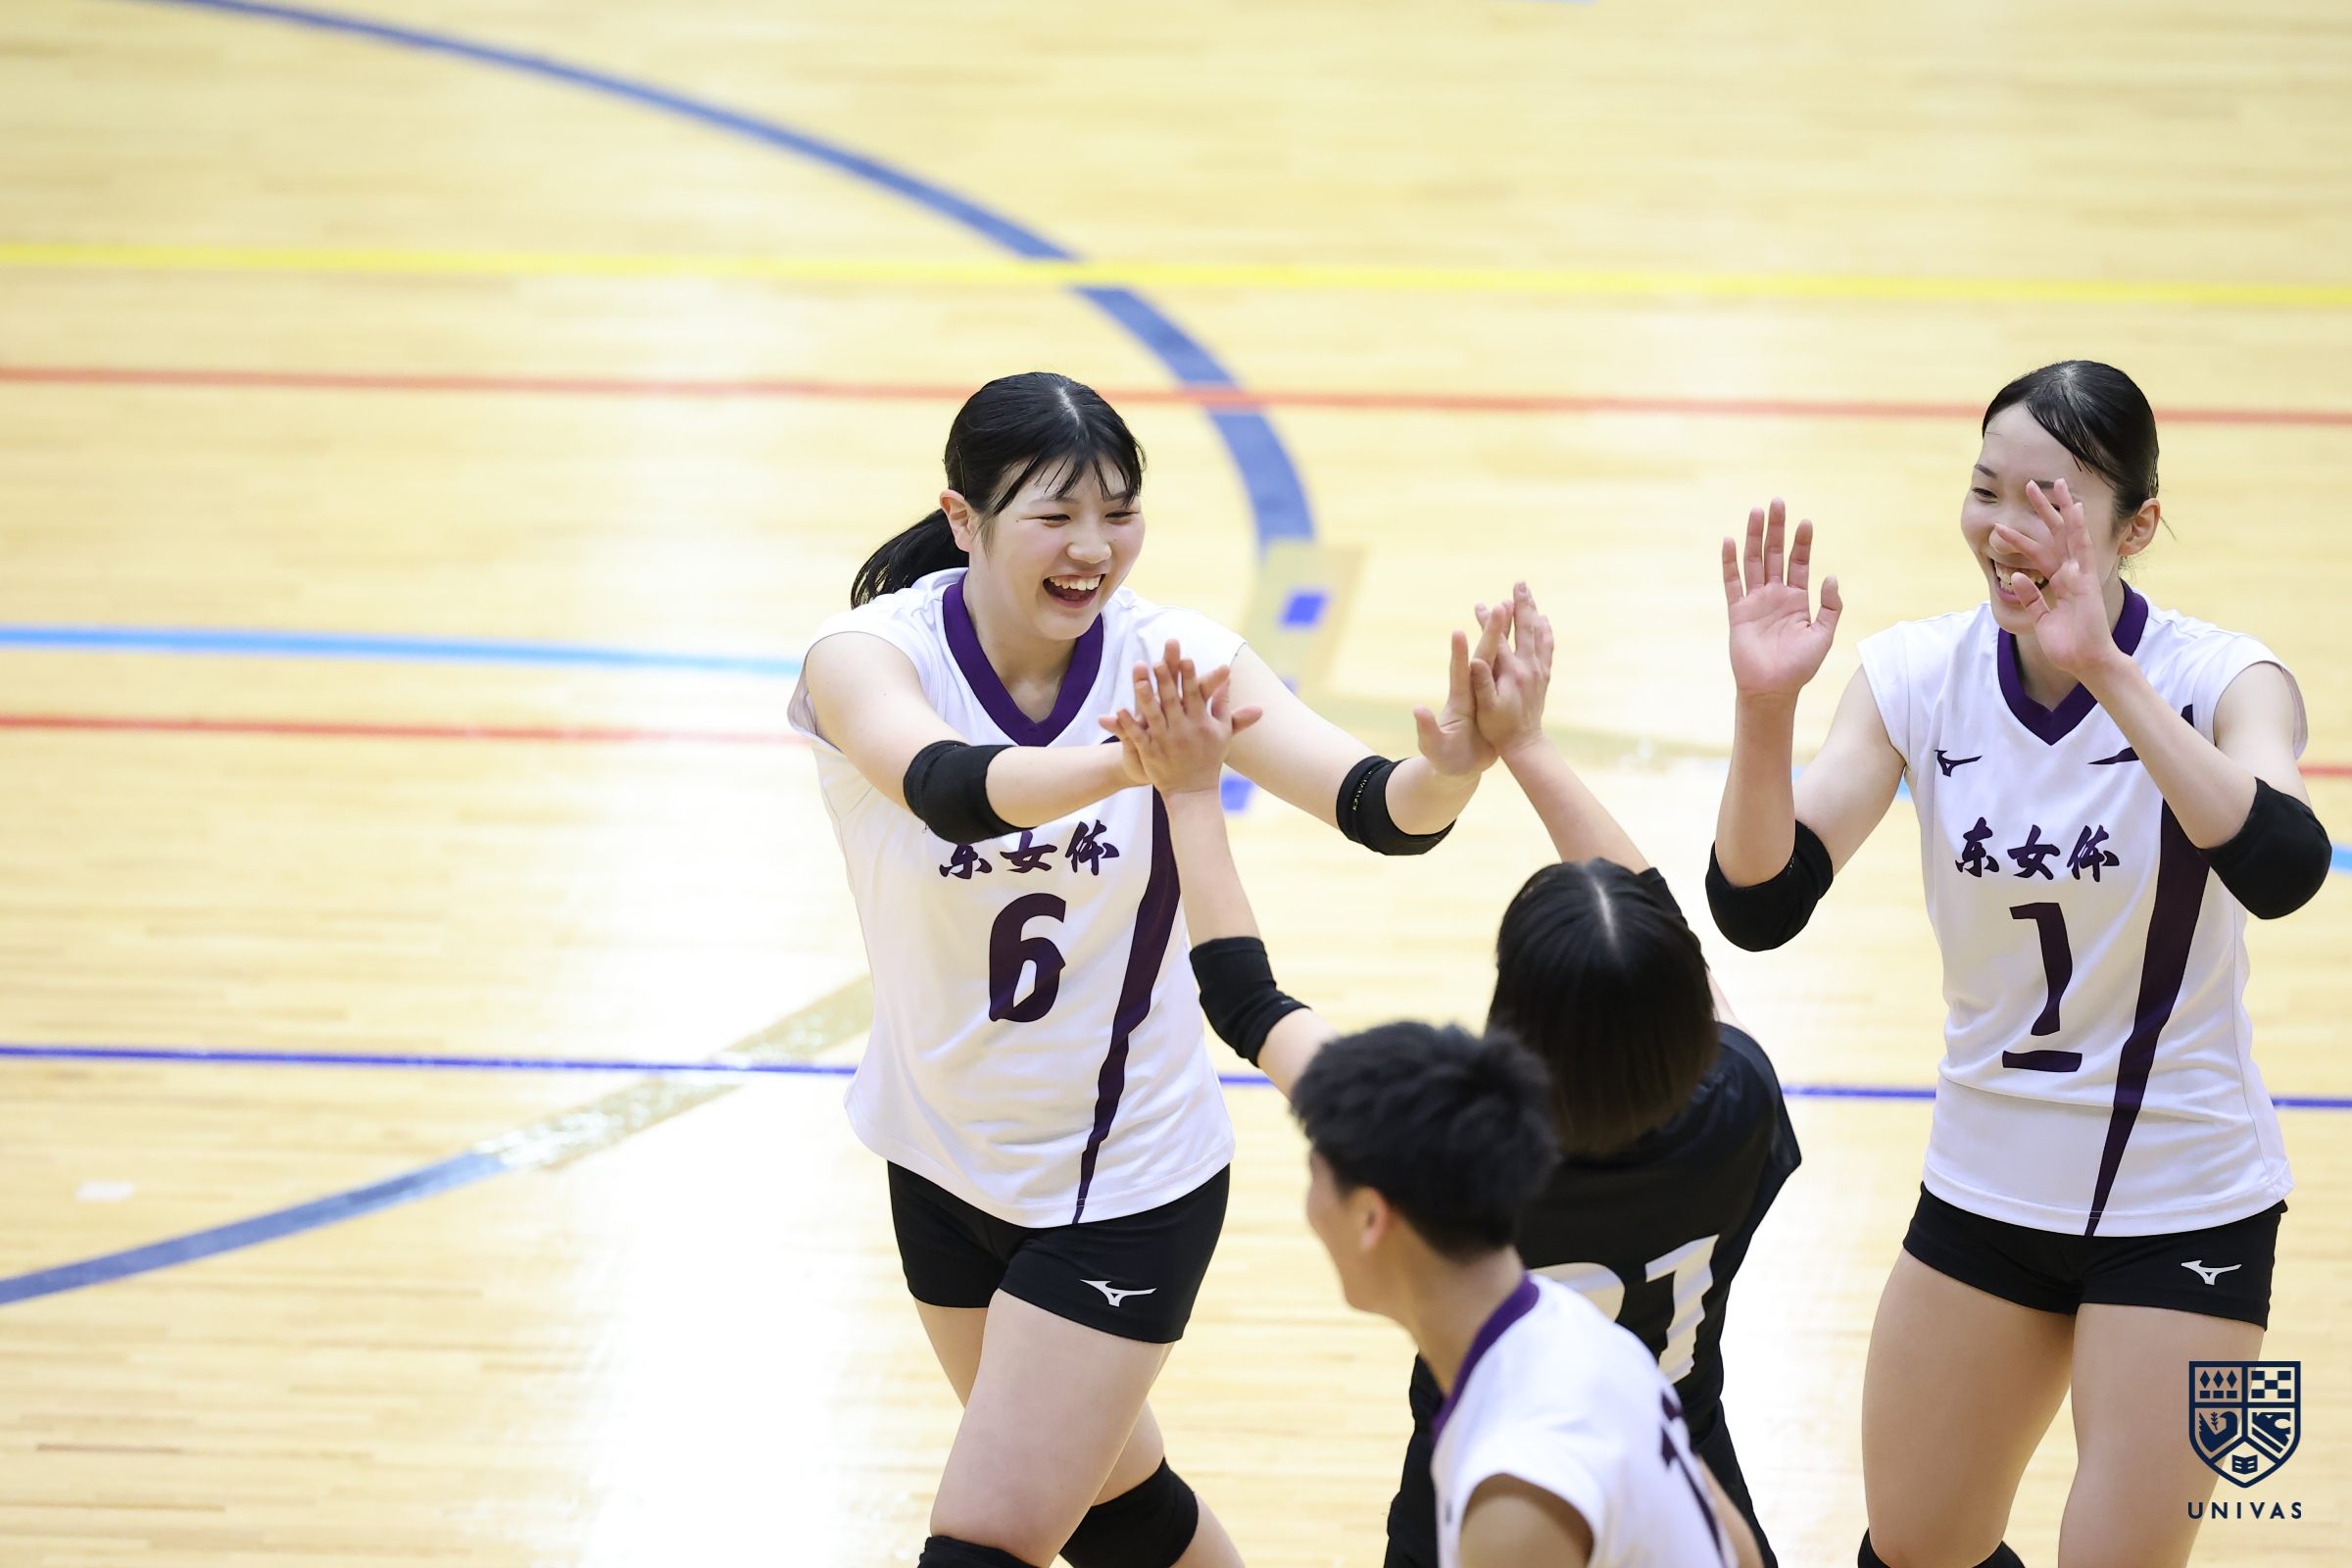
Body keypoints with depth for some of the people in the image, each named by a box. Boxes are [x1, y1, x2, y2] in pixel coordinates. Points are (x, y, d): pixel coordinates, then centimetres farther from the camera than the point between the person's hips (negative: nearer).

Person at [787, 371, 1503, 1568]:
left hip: (1126, 1186, -2)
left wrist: (1449, 771, -54)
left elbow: (1375, 807, -30)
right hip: (945, 1157, 2)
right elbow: (949, 788, -43)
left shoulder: (1169, 657, -18)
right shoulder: (869, 654, -20)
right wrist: (1123, 762, -62)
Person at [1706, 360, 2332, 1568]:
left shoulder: (2217, 679, -17)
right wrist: (1765, 710, -34)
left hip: (2182, 1207, -4)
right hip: (1985, 1186, 4)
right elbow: (1757, 907, -17)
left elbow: (2278, 869, -39)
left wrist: (2106, 670, -47)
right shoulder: (1921, 676, -7)